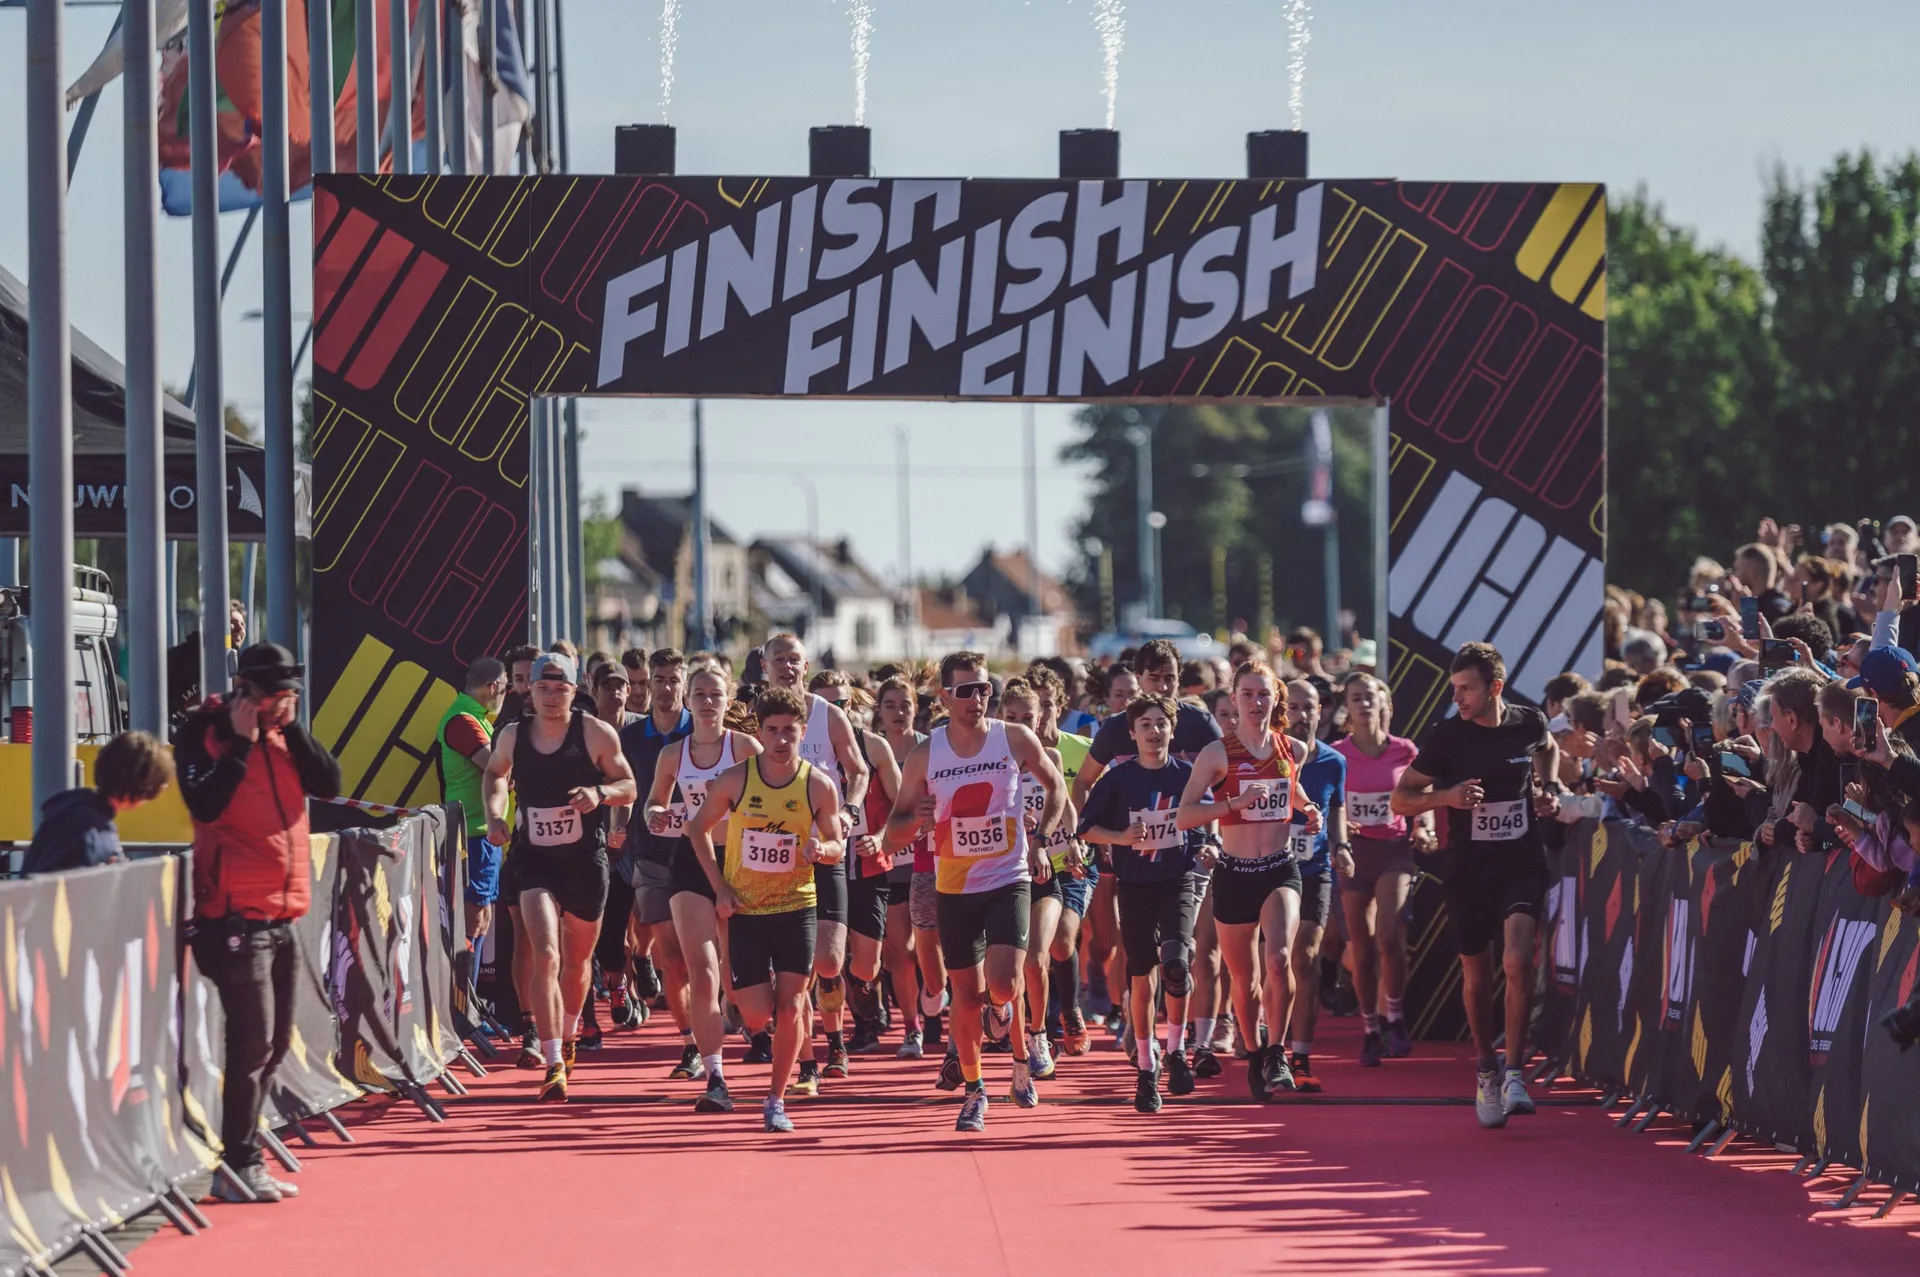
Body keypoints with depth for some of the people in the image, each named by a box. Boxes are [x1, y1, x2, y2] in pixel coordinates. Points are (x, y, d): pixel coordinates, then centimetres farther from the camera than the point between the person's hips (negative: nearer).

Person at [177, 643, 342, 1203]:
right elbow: (206, 803, -21)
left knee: (274, 1042, 11)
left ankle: (241, 1162, 18)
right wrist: (241, 742, -18)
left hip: (281, 915, 8)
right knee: (253, 1043, -10)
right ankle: (239, 1167, -4)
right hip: (235, 917, -8)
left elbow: (329, 784, 1)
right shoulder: (206, 734, -7)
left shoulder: (284, 736, 13)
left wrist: (293, 729, -7)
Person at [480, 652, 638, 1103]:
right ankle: (553, 1064, -20)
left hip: (586, 861, 0)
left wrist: (600, 792, -21)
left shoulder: (596, 734, -6)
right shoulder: (512, 736, 1)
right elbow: (495, 774, 21)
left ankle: (568, 1036, 45)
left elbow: (629, 786, 0)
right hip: (533, 860, 0)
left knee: (577, 960, 16)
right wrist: (494, 814, 3)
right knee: (544, 956, -17)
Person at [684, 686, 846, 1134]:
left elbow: (838, 845, 3)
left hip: (796, 906, 0)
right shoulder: (735, 779, -9)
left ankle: (776, 1101, 6)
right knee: (757, 1017, -3)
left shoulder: (819, 786, -8)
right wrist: (719, 887, -4)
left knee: (790, 1007, -8)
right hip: (744, 908, 0)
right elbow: (699, 828, 4)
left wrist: (823, 848, -22)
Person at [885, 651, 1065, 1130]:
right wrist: (916, 819, -20)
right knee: (966, 992, 6)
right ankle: (973, 1091, 22)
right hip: (954, 888, 2)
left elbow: (1056, 786, 13)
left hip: (1009, 880, -2)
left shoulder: (1016, 740, -5)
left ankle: (1021, 1055, 12)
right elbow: (895, 833, 3)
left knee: (1002, 982, -18)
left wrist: (1040, 840, 0)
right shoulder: (924, 756, -4)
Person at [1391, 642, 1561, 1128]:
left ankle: (1514, 1072, -14)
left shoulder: (1529, 723, -2)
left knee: (1519, 959, -20)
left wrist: (1548, 789, 6)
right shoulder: (1446, 736, -9)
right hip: (1469, 867, 0)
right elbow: (1400, 799, -4)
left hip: (1523, 863, 0)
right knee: (1476, 973, 9)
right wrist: (1446, 796, -22)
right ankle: (1486, 1073, 28)